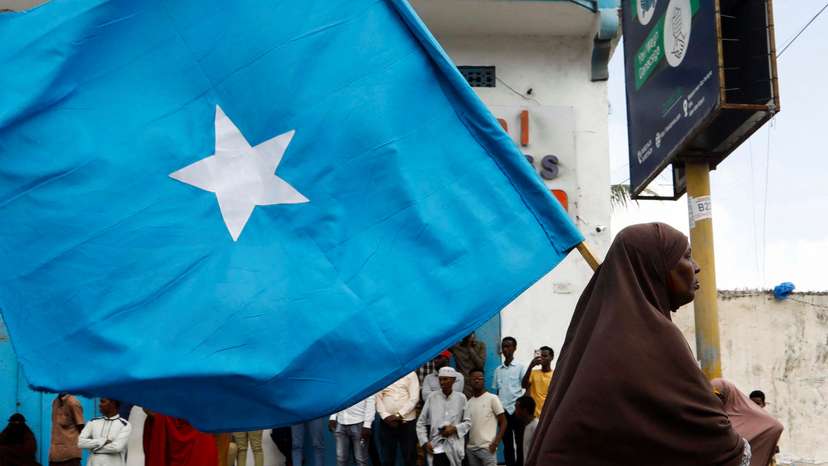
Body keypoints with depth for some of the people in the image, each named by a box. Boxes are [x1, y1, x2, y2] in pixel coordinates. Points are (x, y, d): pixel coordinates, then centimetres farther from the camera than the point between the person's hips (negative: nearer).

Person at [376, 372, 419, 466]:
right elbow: (378, 398, 3)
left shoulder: (410, 374, 3)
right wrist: (386, 416, -10)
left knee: (409, 458, 1)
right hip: (386, 422, 1)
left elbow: (414, 398, -4)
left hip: (407, 421, -1)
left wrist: (399, 415, -12)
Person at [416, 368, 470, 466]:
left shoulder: (461, 398, 5)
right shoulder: (432, 397, 3)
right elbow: (421, 423, 7)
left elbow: (468, 422, 9)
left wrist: (455, 428, -9)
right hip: (436, 447, -1)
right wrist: (425, 442, -3)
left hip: (455, 448, 1)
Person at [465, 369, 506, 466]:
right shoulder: (468, 402, 13)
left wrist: (496, 442, -12)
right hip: (471, 448, 6)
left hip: (487, 447, -6)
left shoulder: (492, 398, -2)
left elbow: (503, 422, -2)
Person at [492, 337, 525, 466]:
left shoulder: (520, 367, 0)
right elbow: (497, 391, 15)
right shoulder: (498, 370, 12)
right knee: (507, 444, 7)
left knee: (520, 443, -1)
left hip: (516, 410, -4)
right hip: (503, 410, 4)